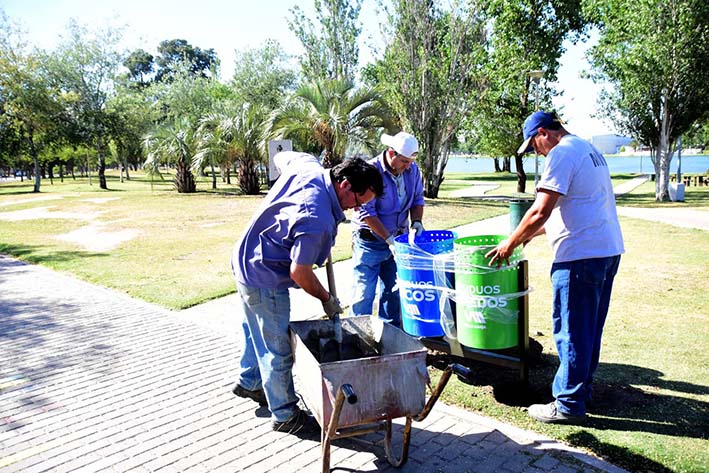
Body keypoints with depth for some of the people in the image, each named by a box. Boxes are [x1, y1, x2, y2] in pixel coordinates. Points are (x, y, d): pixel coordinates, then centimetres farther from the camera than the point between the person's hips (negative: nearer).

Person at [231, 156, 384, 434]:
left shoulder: (309, 168, -6)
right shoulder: (318, 220, -33)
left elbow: (287, 157, 19)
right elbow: (299, 272, -27)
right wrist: (327, 300, -9)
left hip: (245, 262, 10)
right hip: (264, 281, -10)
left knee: (256, 331, 28)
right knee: (278, 349, 5)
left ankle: (249, 382, 50)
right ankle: (285, 416, 21)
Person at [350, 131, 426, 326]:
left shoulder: (412, 169, -1)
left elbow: (418, 199, 11)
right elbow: (366, 213, -20)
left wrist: (416, 221, -8)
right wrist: (388, 239, -22)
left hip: (397, 239, 6)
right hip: (370, 241, -5)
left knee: (393, 291, 14)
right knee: (364, 294, -2)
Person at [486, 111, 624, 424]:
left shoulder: (561, 154, -11)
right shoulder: (589, 150, 20)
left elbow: (541, 211, -19)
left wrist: (510, 243, -8)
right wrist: (532, 233, 23)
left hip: (581, 255, -10)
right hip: (609, 250, 10)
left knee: (572, 331, -1)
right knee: (590, 328, 17)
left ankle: (568, 404, 9)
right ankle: (582, 389, 30)